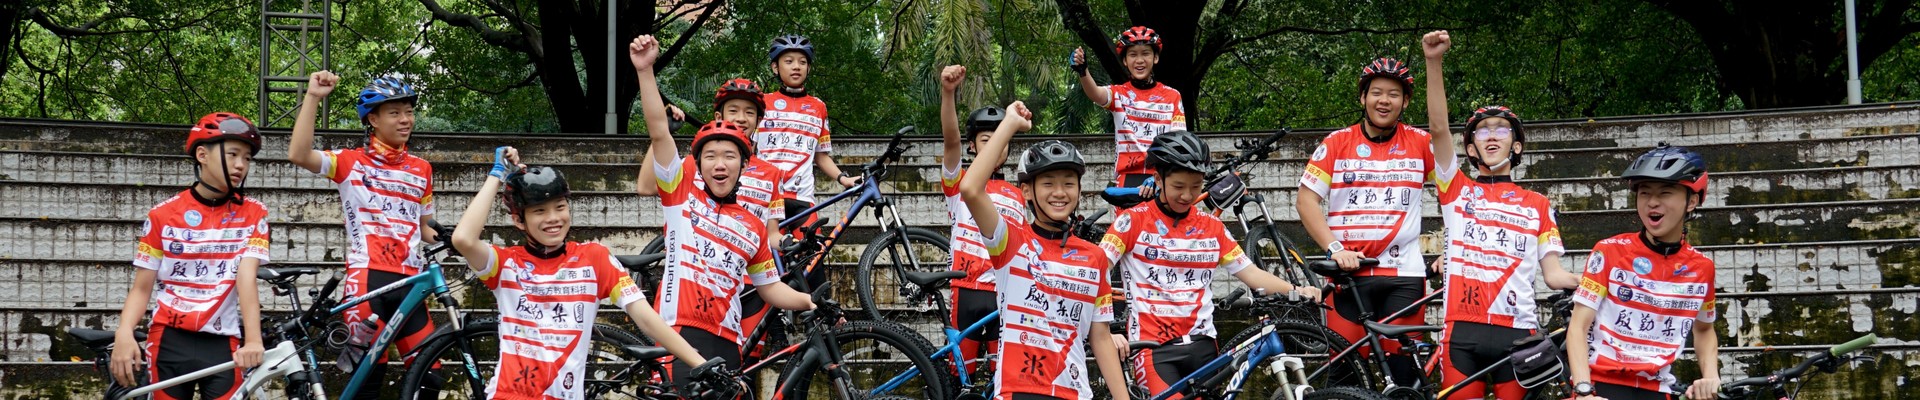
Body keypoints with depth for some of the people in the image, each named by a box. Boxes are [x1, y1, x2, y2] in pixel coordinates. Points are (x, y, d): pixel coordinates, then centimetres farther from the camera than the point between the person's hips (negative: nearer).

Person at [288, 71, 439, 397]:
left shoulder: (421, 170, 16)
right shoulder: (351, 162, 3)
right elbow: (298, 155, -14)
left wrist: (444, 236, 1)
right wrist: (313, 97, -17)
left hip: (408, 283, 4)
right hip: (367, 279, -4)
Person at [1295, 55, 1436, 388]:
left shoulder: (1420, 143, 8)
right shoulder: (1337, 143, 6)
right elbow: (1306, 200, 2)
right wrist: (1334, 248, -12)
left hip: (1404, 275, 0)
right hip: (1350, 272, 0)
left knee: (1404, 371, -3)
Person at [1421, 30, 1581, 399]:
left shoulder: (1538, 205, 17)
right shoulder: (1458, 189, 14)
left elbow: (1552, 273, 11)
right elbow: (1439, 128, 2)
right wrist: (1434, 62, -8)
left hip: (1518, 333, 1)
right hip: (1462, 331, 0)